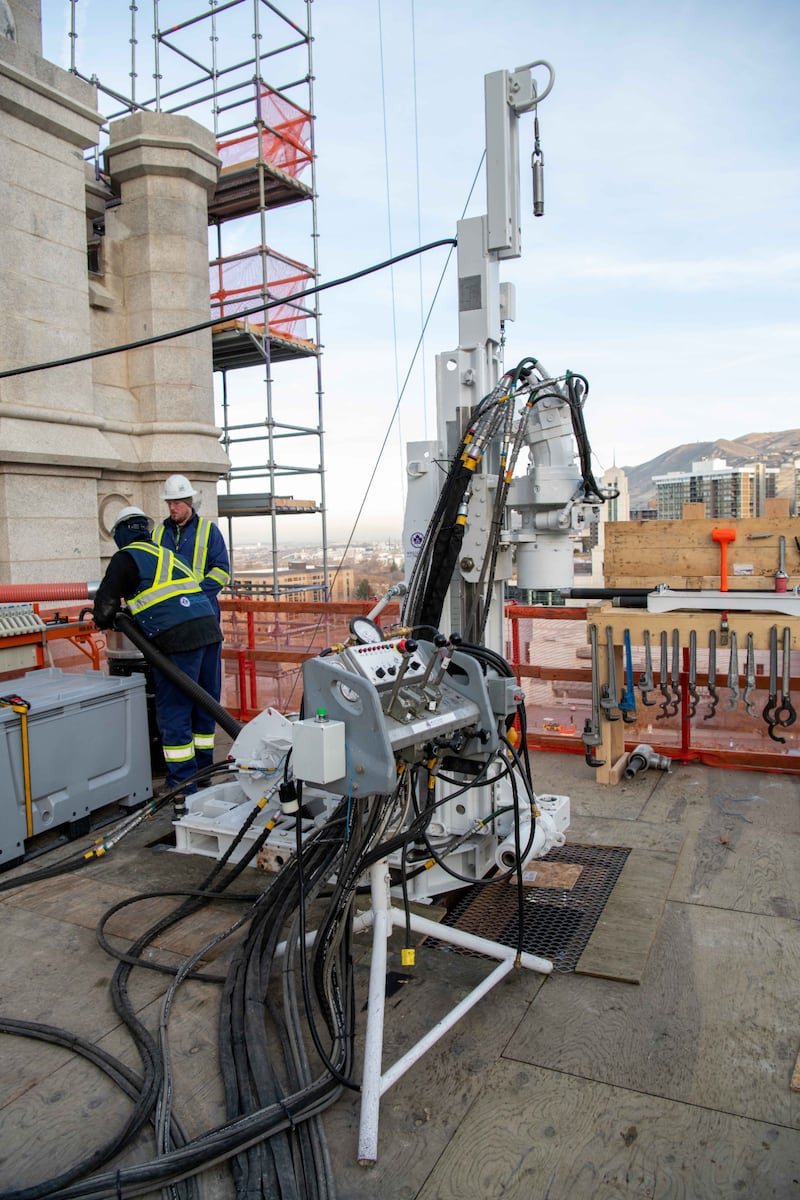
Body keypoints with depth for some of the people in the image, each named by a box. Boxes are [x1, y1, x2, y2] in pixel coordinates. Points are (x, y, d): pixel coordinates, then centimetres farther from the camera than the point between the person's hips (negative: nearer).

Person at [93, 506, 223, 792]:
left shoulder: (126, 557, 4)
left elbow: (106, 601, 3)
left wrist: (104, 621, 26)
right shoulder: (165, 553, 26)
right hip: (210, 629, 8)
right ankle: (203, 772, 28)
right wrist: (127, 615, 39)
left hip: (178, 639, -8)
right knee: (203, 706, 16)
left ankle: (184, 785, 6)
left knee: (174, 713, 2)